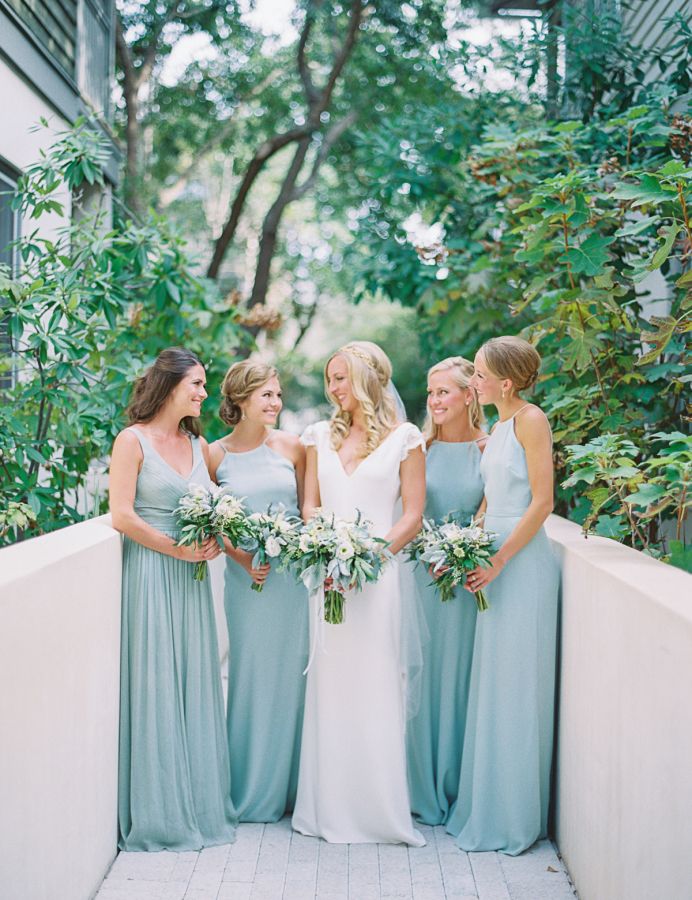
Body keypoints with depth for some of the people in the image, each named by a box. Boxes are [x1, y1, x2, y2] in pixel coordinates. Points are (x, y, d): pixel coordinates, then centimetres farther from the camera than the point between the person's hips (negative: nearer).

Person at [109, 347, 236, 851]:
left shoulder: (198, 444, 13)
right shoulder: (134, 440, -6)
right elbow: (122, 515, -12)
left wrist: (214, 543, -4)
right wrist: (178, 549, -12)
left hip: (191, 580, 6)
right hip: (150, 574, -6)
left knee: (195, 686, 9)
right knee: (155, 687, -1)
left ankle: (199, 802, 20)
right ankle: (158, 813, 10)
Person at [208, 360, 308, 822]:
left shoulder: (292, 447, 2)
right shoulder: (216, 455, 1)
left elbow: (308, 510, 8)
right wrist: (244, 559, -10)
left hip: (293, 573, 0)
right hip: (246, 576, 0)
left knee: (290, 672, 5)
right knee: (250, 672, 4)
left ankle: (290, 787, 20)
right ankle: (253, 791, 17)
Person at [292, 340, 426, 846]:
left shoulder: (403, 438, 3)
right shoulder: (322, 435, 16)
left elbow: (413, 515, -1)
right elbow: (310, 505, 14)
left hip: (377, 573, -4)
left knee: (374, 685, -5)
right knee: (328, 685, 4)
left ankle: (379, 808, 5)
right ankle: (329, 807, 12)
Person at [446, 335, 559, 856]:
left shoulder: (530, 420, -11)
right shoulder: (498, 429, 15)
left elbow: (542, 502, -16)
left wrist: (499, 559, -17)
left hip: (523, 561, -8)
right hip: (495, 561, 8)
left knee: (517, 687, -1)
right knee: (493, 688, 12)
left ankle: (515, 819, 10)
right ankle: (489, 807, 23)